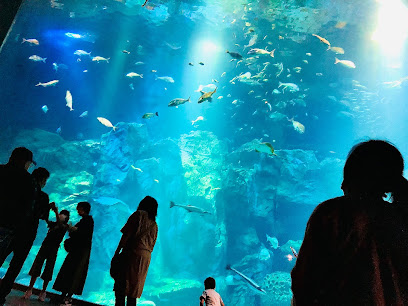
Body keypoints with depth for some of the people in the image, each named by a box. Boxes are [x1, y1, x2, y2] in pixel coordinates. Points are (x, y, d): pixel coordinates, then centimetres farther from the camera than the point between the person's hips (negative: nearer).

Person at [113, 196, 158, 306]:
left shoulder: (139, 214, 0)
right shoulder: (155, 225, 19)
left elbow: (126, 235, -8)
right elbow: (152, 246, 15)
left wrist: (117, 252, -8)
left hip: (132, 253, -6)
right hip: (146, 258, 6)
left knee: (121, 286, -3)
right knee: (134, 289, 11)